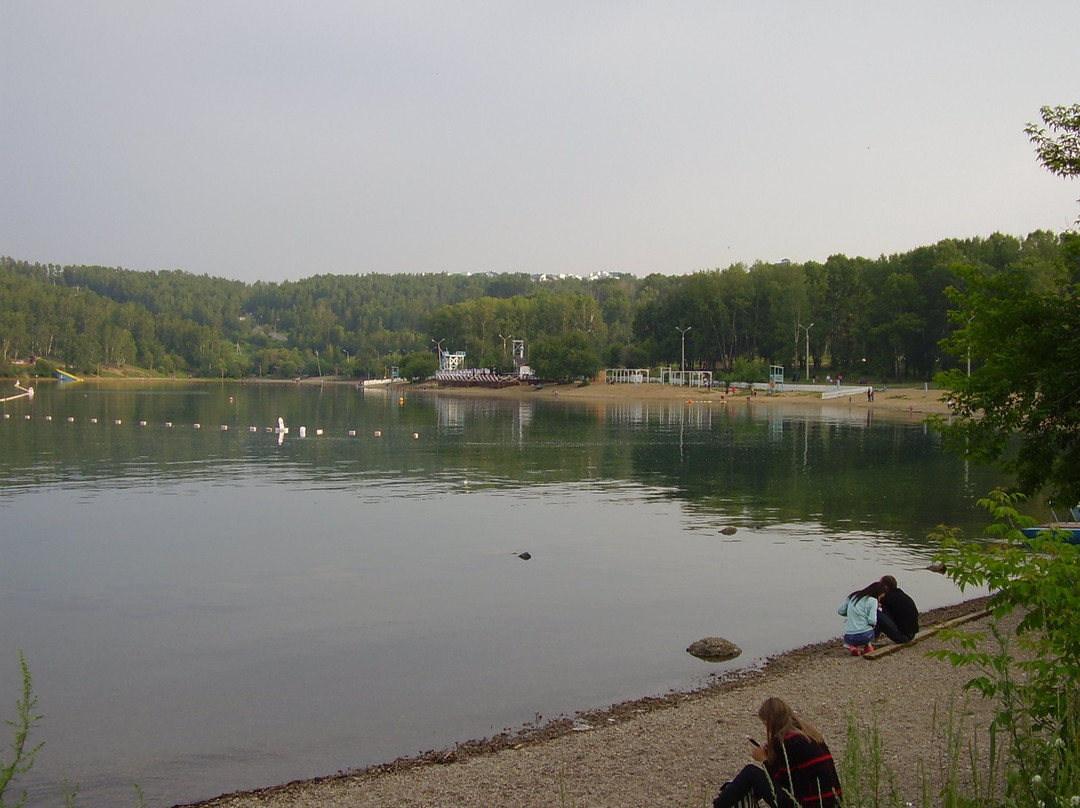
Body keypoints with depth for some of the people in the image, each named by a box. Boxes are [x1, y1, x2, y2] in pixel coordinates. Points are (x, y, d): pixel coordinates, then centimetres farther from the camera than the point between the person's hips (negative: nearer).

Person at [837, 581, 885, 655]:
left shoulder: (853, 596, 14)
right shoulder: (873, 601, -3)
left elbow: (840, 611, 15)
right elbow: (872, 621, -11)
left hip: (848, 638, 4)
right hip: (865, 636, -4)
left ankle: (852, 646, 10)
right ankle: (868, 646, 16)